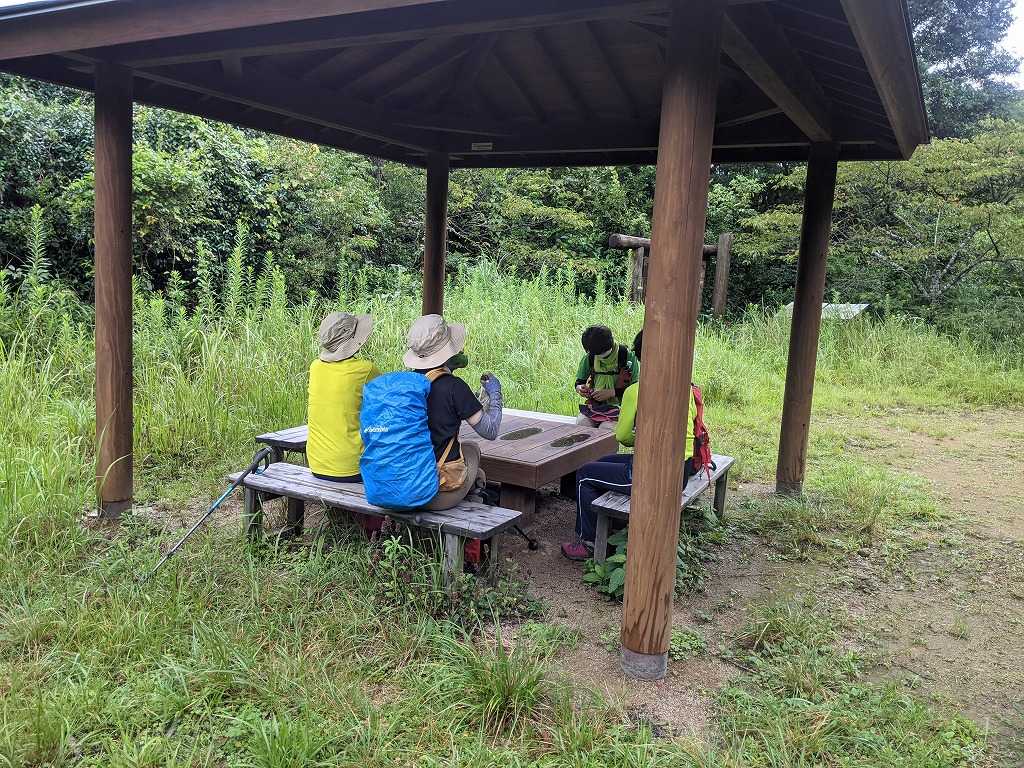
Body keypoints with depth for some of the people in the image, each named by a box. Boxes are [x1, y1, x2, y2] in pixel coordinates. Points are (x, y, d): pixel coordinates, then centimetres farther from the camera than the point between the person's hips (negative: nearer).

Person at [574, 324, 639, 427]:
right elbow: (579, 382, 14)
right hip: (593, 406, 4)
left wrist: (612, 392, -19)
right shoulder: (588, 359, 2)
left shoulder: (628, 357, -8)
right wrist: (580, 389, -10)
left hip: (617, 407, -4)